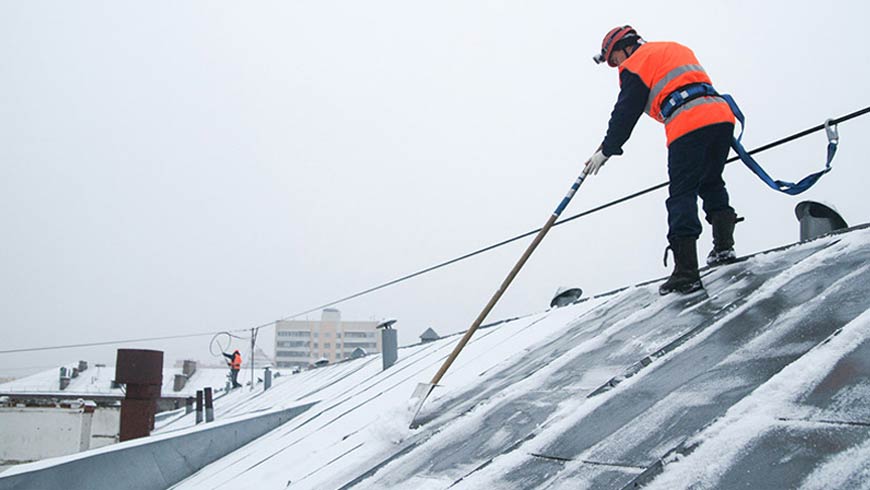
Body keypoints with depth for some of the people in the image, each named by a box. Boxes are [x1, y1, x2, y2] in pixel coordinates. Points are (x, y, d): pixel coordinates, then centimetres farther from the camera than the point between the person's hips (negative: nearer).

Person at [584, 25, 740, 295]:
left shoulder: (635, 63, 8)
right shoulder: (676, 48, 31)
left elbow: (625, 113, 6)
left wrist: (606, 151, 13)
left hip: (688, 126, -7)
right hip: (721, 114, 8)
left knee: (681, 195, -5)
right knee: (711, 184, 22)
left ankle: (686, 272, -11)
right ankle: (723, 246, 12)